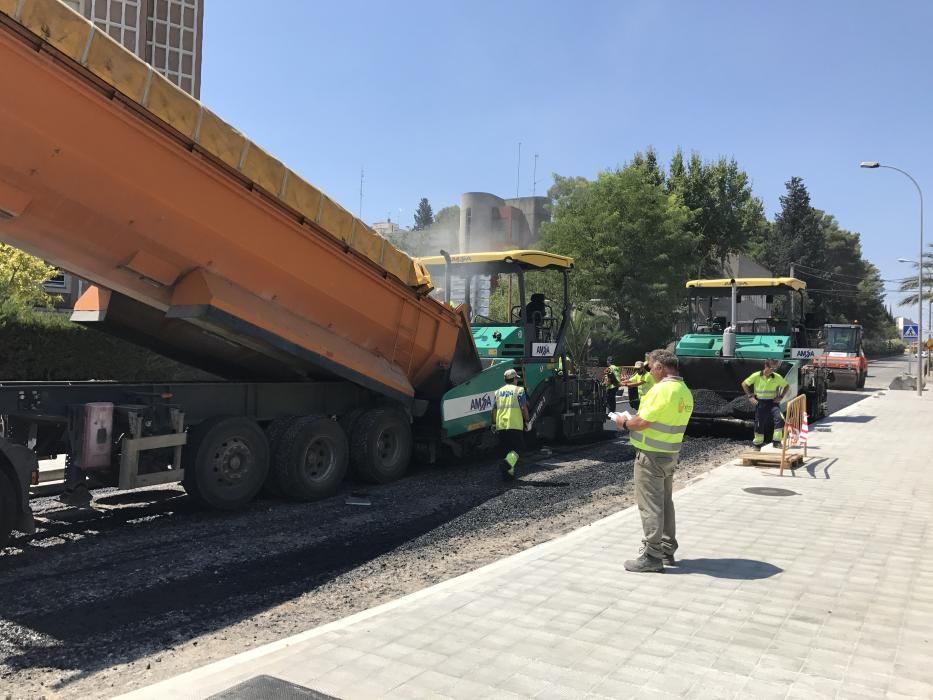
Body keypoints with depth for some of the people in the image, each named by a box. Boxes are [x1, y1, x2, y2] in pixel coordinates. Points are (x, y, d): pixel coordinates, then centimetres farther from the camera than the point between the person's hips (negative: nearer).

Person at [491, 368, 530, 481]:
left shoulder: (499, 392, 15)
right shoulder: (519, 390, 0)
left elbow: (494, 409, 12)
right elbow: (524, 407, -6)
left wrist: (494, 424, 15)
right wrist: (527, 421, 2)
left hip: (500, 425, 5)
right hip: (515, 425, -5)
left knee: (507, 449, 13)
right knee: (517, 448, -2)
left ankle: (509, 472, 12)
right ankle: (508, 462, -27)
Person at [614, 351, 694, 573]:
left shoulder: (662, 389, -21)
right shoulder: (685, 391, 7)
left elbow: (642, 422, -23)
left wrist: (625, 423, -3)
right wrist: (633, 421, 13)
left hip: (651, 455, -9)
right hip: (670, 453, 9)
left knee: (650, 504, -2)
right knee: (665, 502, 17)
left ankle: (651, 556, 4)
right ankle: (667, 550, 27)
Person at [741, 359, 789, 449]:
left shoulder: (777, 377, -3)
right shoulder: (756, 376, -7)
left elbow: (787, 386, 11)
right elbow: (744, 384, 1)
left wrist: (781, 397, -1)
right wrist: (750, 397, -3)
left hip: (773, 402, 1)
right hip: (760, 402, -1)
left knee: (779, 419, -21)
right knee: (759, 424, 5)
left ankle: (776, 441, -11)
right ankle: (757, 444, 22)